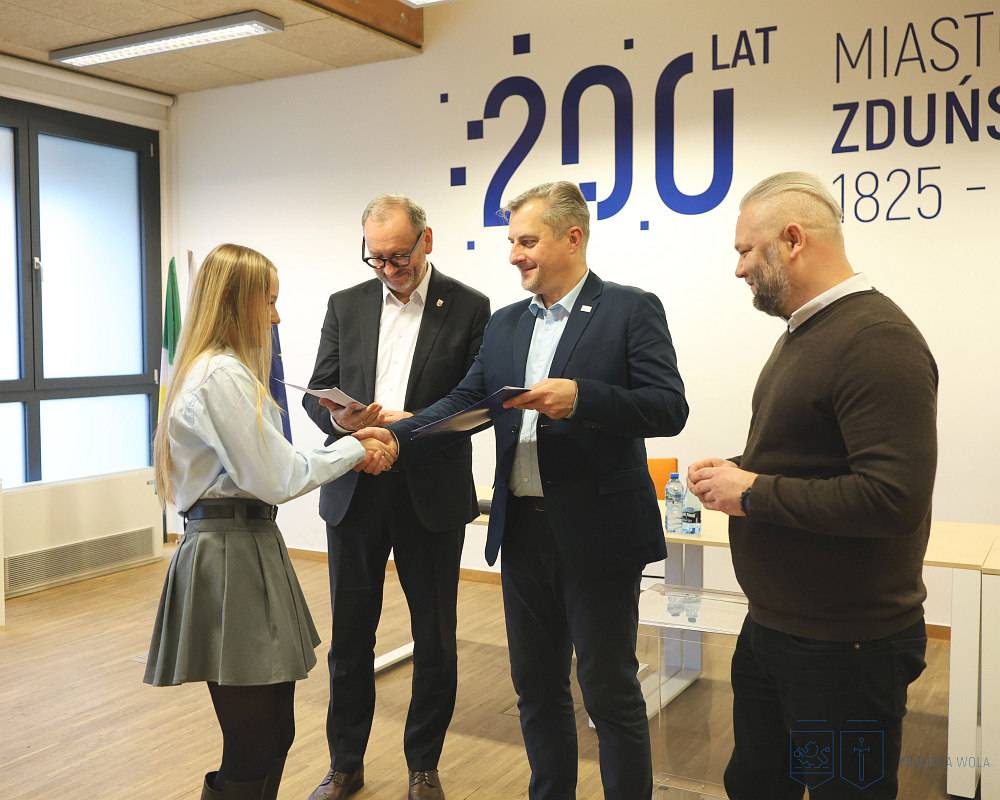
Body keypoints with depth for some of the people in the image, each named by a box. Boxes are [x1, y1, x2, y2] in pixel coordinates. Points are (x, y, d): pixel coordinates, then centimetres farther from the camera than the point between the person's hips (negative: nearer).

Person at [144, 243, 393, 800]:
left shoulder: (221, 369, 16)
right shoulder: (223, 375, -16)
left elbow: (261, 462, 14)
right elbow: (274, 479, -17)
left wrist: (352, 453, 6)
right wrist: (352, 451, -5)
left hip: (243, 544, 10)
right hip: (233, 550, -10)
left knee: (271, 732, 15)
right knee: (255, 752, -1)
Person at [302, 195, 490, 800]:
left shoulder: (469, 308, -3)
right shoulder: (346, 306, 7)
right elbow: (318, 390, 6)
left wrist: (415, 425, -20)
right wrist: (338, 417, -16)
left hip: (431, 496, -2)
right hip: (355, 492, 3)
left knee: (435, 640, 9)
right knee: (350, 636, 12)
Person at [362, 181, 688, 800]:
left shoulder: (632, 310, -6)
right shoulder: (505, 325, 12)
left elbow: (669, 408, -14)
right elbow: (465, 402, 6)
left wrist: (580, 397, -28)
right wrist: (399, 437, -9)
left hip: (597, 533, -6)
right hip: (523, 530, 6)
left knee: (610, 691, 5)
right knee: (536, 686, 17)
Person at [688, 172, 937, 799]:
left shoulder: (876, 340, -21)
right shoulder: (809, 330, 10)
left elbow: (893, 498, -29)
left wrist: (754, 494, -20)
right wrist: (741, 471, 3)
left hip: (845, 648, -9)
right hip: (771, 628, 10)